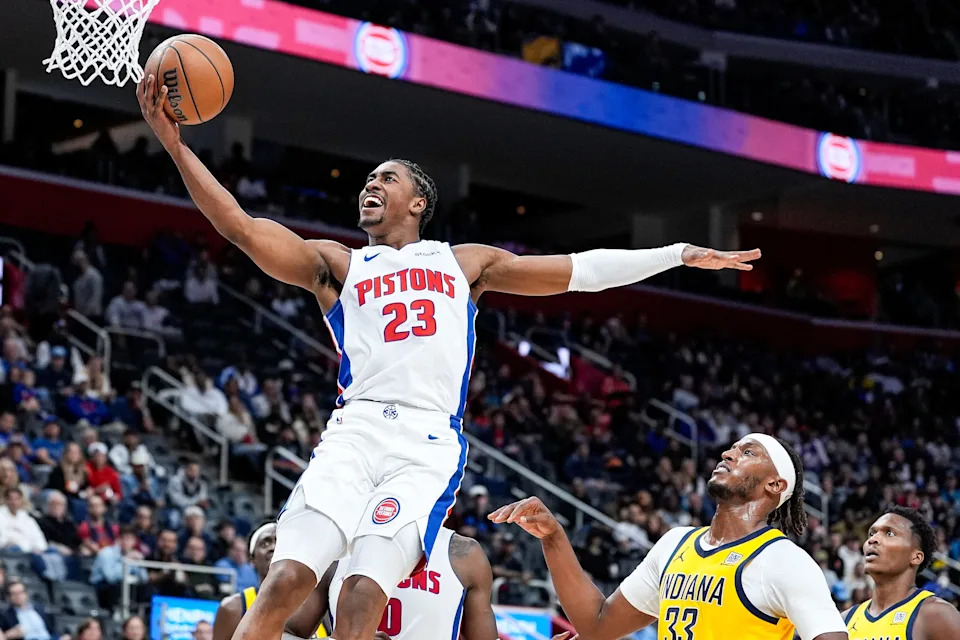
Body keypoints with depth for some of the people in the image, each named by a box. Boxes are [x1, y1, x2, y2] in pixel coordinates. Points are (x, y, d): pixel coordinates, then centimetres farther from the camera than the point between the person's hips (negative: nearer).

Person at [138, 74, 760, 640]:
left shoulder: (463, 262, 24)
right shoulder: (337, 265, 21)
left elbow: (581, 269, 24)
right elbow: (241, 226, 9)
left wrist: (681, 255, 20)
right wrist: (175, 145, -1)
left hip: (429, 446, -1)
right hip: (355, 432, 1)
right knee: (287, 580, -20)